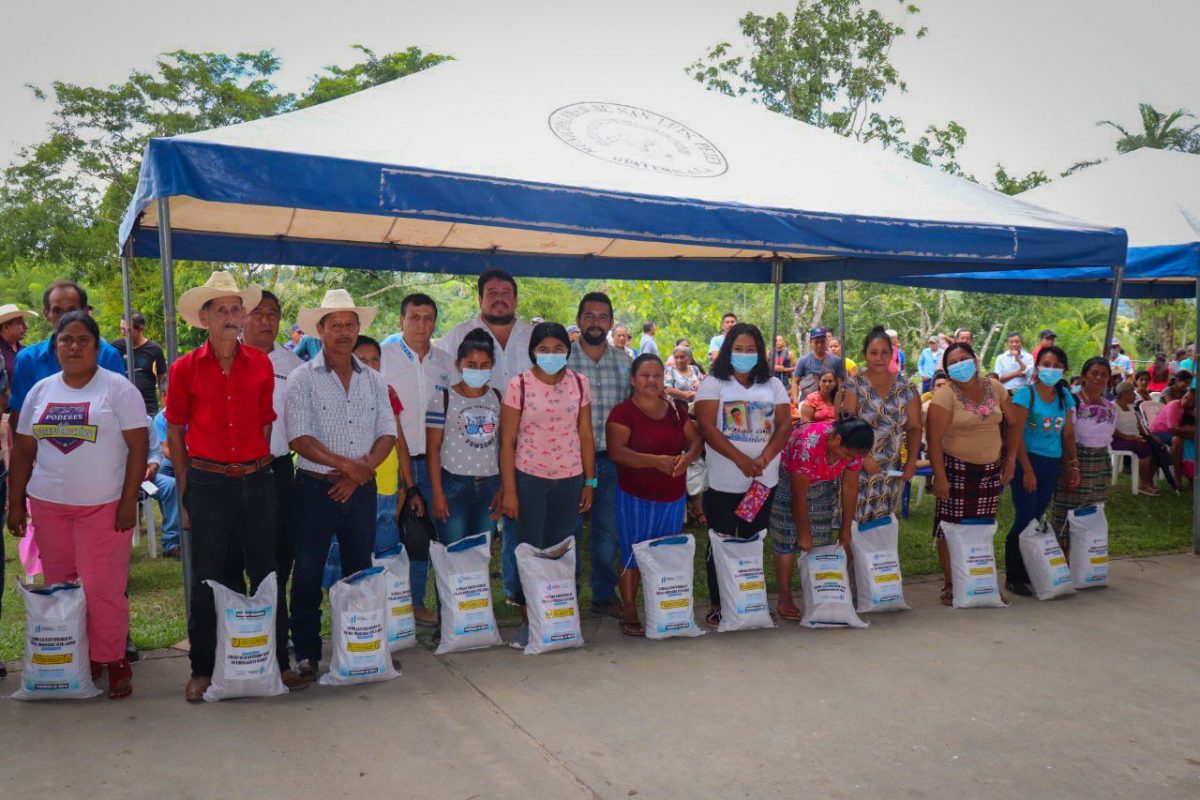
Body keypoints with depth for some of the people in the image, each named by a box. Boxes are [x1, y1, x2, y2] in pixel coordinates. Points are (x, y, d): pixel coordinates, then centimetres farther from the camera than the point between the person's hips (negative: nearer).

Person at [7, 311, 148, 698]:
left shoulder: (118, 388, -3)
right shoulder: (40, 391, 11)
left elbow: (138, 447, -6)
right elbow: (23, 451, 15)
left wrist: (129, 500, -11)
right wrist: (16, 502, 10)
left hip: (103, 506, -5)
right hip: (48, 505, 5)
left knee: (101, 589, -6)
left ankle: (112, 662, 8)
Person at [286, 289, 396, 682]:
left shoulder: (373, 380, 9)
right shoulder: (302, 379, -4)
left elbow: (387, 433, 4)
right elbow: (299, 438, -13)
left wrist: (361, 472, -11)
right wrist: (346, 464, -17)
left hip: (361, 490, 4)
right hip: (315, 488, -3)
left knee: (360, 572, 12)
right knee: (307, 575, 3)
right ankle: (307, 653, 15)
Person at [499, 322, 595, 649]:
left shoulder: (579, 383, 3)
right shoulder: (518, 386, -6)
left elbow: (586, 436, 7)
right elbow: (507, 442, -5)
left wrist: (589, 482, 5)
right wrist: (509, 490, -8)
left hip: (570, 479, 3)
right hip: (529, 478, -2)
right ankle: (527, 622, 16)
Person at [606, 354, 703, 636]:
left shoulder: (677, 409, 10)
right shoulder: (622, 412, -7)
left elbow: (696, 440, 11)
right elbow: (616, 451, -18)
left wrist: (687, 457, -13)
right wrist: (655, 461, -27)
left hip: (674, 496, 5)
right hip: (636, 497, -5)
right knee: (633, 555, 1)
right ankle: (629, 614, 12)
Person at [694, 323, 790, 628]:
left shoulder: (772, 385, 11)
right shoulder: (713, 383, 0)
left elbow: (785, 424, 3)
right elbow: (706, 426, -11)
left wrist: (764, 458, -14)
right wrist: (741, 459, -19)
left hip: (764, 480, 3)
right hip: (723, 482, -3)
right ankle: (717, 604, 13)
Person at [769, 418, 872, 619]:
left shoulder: (852, 447, -21)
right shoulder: (808, 445, -39)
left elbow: (850, 488, -9)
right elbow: (799, 495, -30)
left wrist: (846, 529, -3)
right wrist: (803, 533, -21)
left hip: (824, 485, 6)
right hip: (788, 481, -5)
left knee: (822, 540, 2)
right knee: (786, 540, -7)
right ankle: (785, 599, -2)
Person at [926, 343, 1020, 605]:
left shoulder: (994, 388, 4)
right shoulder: (945, 394, -11)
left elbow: (1012, 424, 15)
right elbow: (933, 439, -15)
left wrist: (1011, 458, 6)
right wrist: (939, 476, -18)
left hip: (991, 469, 5)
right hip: (956, 469, -4)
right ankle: (950, 585, 11)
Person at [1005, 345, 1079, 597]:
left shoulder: (1065, 397, 9)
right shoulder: (1026, 394, -9)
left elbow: (1068, 434, 15)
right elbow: (1016, 435, -13)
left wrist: (1073, 466, 9)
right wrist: (1028, 470, -16)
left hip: (1052, 463, 5)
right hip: (1028, 461, -5)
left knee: (1036, 518, 9)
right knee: (1024, 519, -5)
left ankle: (1026, 573, 19)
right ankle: (1013, 578, 6)